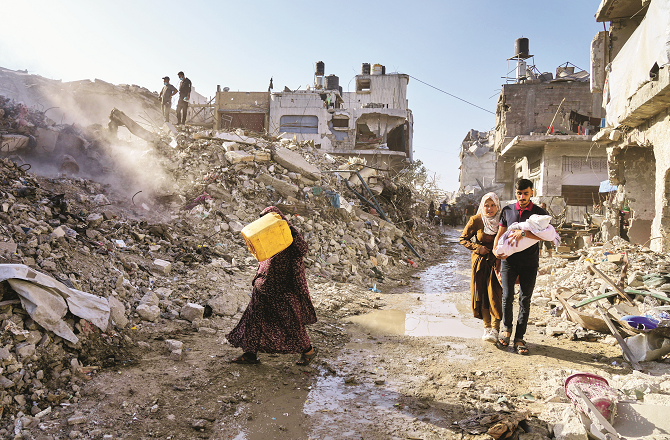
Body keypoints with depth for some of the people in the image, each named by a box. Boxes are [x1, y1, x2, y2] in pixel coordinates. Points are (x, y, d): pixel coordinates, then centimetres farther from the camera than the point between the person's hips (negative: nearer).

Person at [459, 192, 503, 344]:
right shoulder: (475, 221, -6)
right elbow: (463, 239, 5)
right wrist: (477, 247, -10)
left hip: (497, 262, -1)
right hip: (480, 262, 1)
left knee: (495, 295, -12)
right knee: (482, 295, 5)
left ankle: (495, 329, -5)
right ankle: (487, 327, 20)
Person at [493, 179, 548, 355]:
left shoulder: (540, 213, 0)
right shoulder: (507, 211, 8)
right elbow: (500, 234, 12)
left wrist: (523, 233, -30)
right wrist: (496, 250, -2)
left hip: (529, 263, -1)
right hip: (509, 260, 1)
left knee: (525, 300, 2)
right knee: (507, 296, -6)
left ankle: (519, 338, 13)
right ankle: (506, 328, 20)